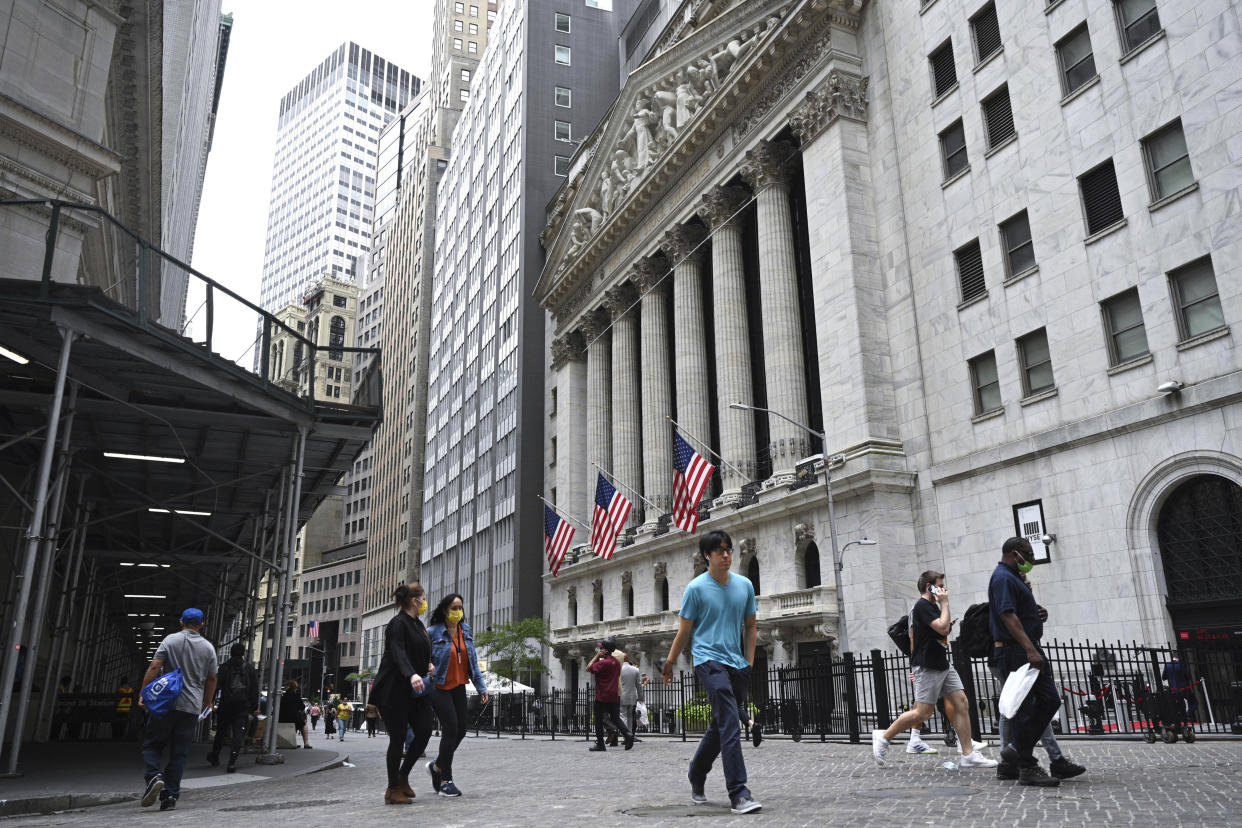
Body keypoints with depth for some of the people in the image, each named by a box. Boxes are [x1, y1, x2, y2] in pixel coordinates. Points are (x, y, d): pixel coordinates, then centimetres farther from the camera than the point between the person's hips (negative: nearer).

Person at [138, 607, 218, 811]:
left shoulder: (170, 640, 1)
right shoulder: (208, 647, 9)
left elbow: (154, 667, -8)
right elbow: (212, 679, 12)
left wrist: (143, 693, -6)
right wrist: (206, 703, 23)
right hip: (192, 707, 2)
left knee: (152, 743, 9)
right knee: (179, 752, 7)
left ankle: (154, 776, -16)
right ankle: (171, 796, 4)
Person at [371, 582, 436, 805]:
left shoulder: (418, 624, 15)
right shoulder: (398, 624, -13)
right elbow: (398, 653, -28)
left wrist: (429, 664, 7)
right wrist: (412, 675, -44)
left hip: (415, 690, 8)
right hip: (395, 690, -8)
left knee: (424, 731, 1)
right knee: (398, 738, -2)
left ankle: (403, 777, 18)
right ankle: (393, 790, 10)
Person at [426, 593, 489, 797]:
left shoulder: (466, 630, 7)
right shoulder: (433, 633, -11)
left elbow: (472, 661, 11)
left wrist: (481, 687, 9)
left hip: (458, 688, 6)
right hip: (439, 688, -6)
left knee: (461, 731, 7)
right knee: (451, 729, -10)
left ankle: (437, 766, 30)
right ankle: (446, 781, 3)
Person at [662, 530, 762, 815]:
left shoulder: (745, 585, 8)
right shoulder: (696, 588, -5)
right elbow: (684, 631, 2)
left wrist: (749, 662, 11)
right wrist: (669, 663, 6)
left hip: (737, 664, 5)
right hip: (708, 660, -5)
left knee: (719, 727, 13)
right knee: (730, 724, -16)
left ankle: (697, 777, 34)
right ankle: (739, 794, -15)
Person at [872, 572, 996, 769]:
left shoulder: (932, 605, 17)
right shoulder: (922, 606, -15)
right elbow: (942, 628, -24)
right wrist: (944, 603, -14)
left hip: (942, 664, 10)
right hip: (927, 667, -10)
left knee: (961, 703, 2)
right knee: (924, 712, -7)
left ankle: (968, 754, 6)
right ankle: (883, 737, 6)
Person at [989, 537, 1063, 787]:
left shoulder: (1013, 579, 22)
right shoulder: (1003, 577, -13)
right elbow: (1008, 616, -24)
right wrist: (1030, 649, -30)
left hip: (1027, 651, 11)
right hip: (1015, 652, -11)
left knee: (1049, 700, 9)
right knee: (1023, 709, -6)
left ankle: (1015, 749, 15)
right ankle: (1027, 769, 0)